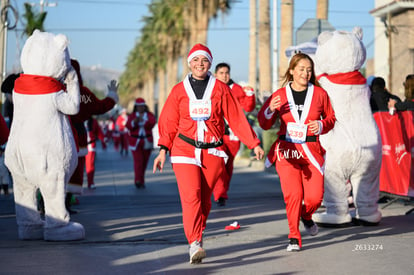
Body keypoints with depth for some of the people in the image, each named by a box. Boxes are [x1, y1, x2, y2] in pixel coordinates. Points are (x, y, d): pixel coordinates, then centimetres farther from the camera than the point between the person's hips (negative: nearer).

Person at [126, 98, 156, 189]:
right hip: (135, 142, -2)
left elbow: (152, 123, -16)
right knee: (138, 161, -16)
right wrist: (135, 121, -29)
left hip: (147, 142, 2)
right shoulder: (132, 116, 3)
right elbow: (128, 125, -13)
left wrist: (143, 120, -31)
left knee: (144, 162, 7)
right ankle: (138, 181, -25)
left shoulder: (150, 115, 4)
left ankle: (140, 181, 19)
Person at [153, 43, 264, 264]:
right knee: (190, 196, -16)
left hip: (213, 151, 1)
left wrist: (254, 143, 0)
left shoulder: (220, 89, 5)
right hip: (184, 150, -1)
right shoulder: (179, 90, 7)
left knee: (204, 199, 5)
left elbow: (237, 119, 4)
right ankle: (194, 244, -22)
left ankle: (197, 237, 23)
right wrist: (163, 150, -2)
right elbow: (168, 122, 8)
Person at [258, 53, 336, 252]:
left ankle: (306, 216, 31)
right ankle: (294, 238, 2)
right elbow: (265, 124, 10)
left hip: (311, 151, 1)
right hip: (287, 151, -1)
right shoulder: (280, 95, 4)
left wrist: (321, 125, -6)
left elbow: (331, 118, 16)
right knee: (293, 194, -12)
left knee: (315, 196, -6)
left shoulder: (319, 94, 5)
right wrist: (270, 111, -11)